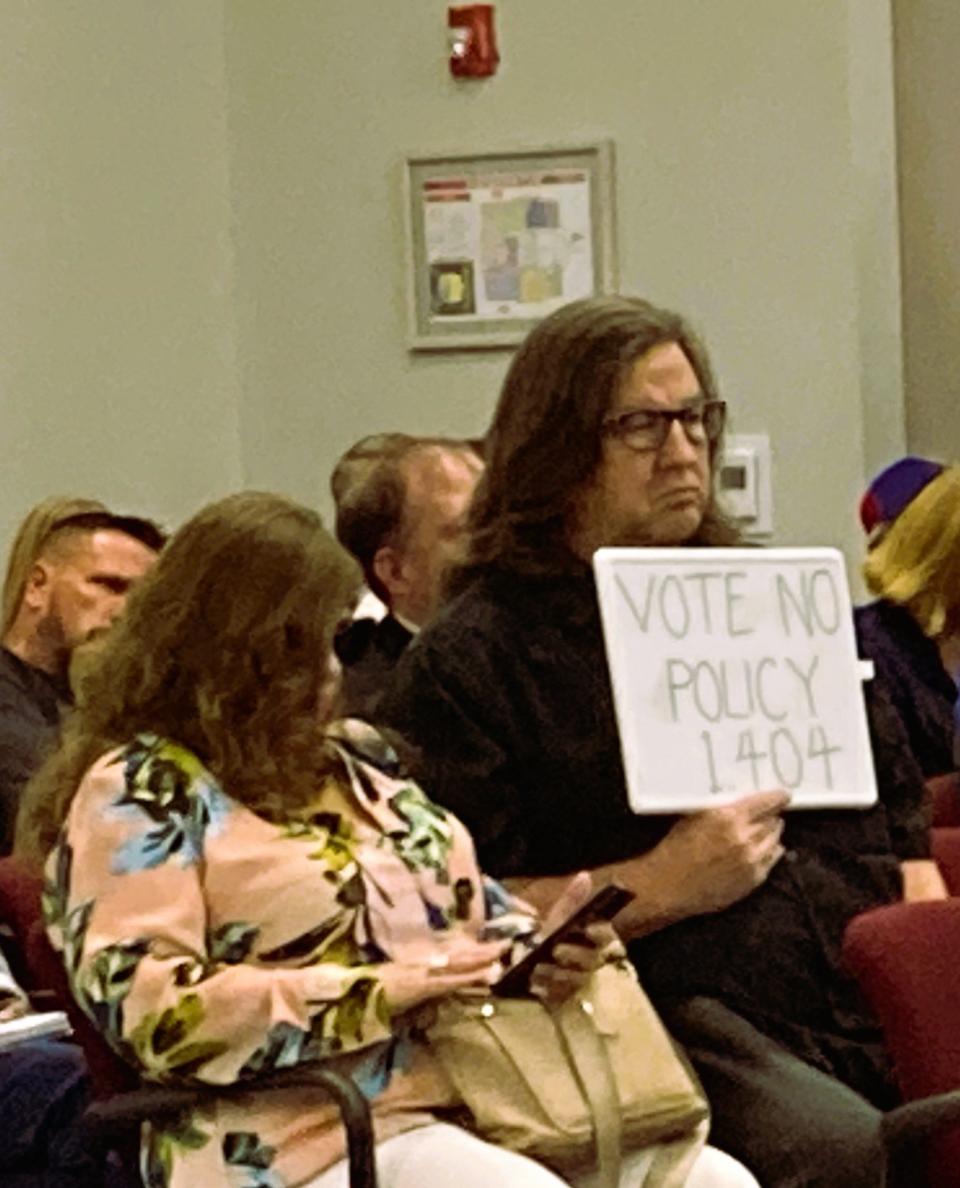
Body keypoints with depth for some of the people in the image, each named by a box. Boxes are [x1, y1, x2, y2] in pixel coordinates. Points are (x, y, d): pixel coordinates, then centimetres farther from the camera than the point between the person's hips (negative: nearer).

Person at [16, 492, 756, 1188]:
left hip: (488, 1088, 8)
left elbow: (474, 905, 29)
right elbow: (147, 1009, -13)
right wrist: (376, 992, -16)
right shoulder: (138, 794, 0)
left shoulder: (354, 760, 25)